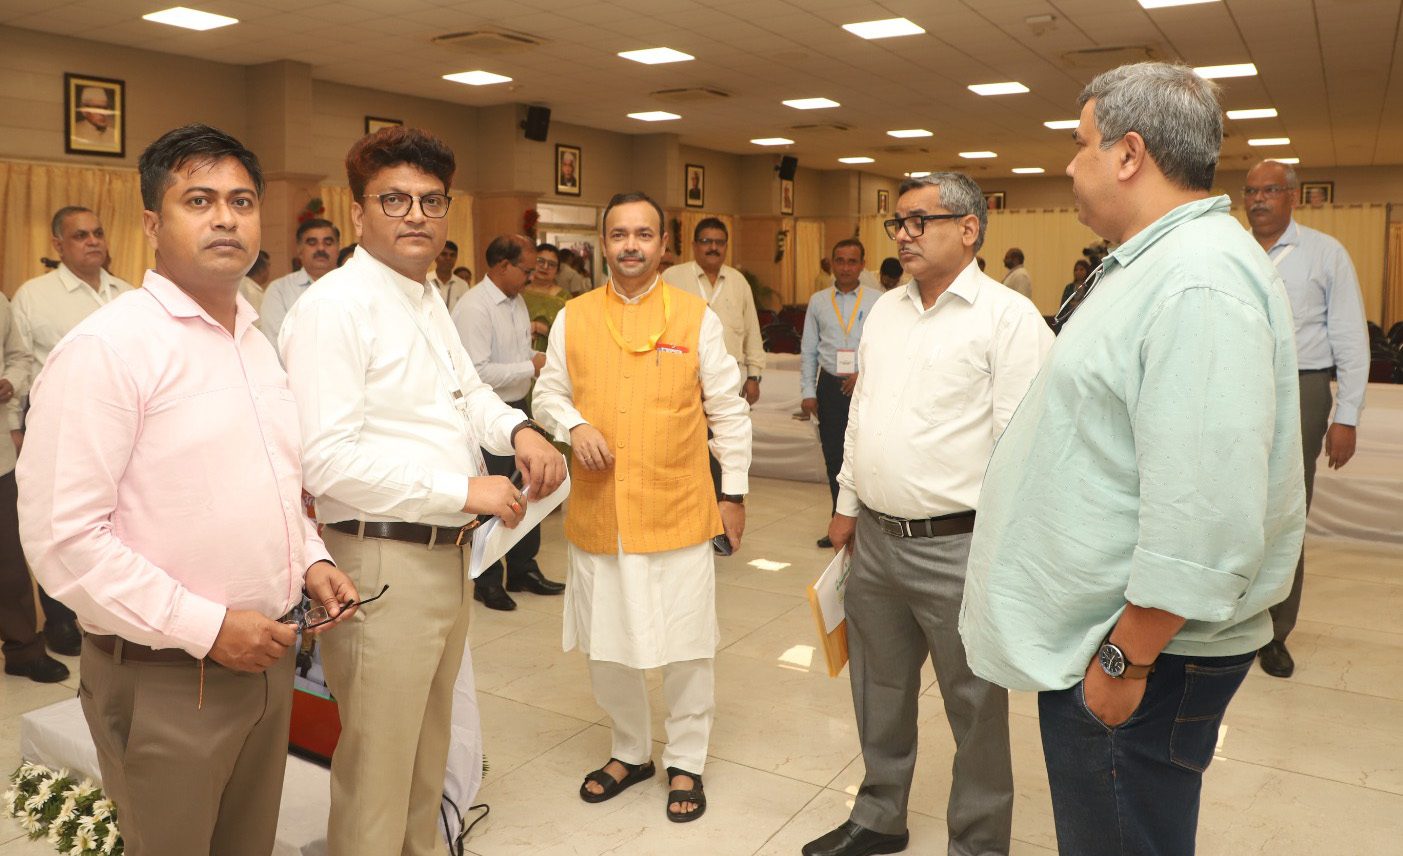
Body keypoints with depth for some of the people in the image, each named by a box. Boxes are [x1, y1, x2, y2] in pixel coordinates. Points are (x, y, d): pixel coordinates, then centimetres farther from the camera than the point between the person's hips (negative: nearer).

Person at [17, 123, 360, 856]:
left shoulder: (256, 342, 11)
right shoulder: (105, 348, -14)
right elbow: (62, 538, -19)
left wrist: (309, 558, 3)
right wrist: (206, 627, -19)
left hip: (265, 658, 7)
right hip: (165, 678, -7)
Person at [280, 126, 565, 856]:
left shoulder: (428, 298, 12)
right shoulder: (335, 307, -18)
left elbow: (467, 390, 22)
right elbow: (327, 460, -25)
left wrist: (517, 430, 0)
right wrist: (464, 490, -21)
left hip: (447, 551, 9)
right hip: (384, 560, -9)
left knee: (428, 741, 25)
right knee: (378, 764, 5)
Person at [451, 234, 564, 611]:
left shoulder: (518, 301, 9)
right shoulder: (474, 308, -19)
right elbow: (477, 371, -26)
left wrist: (546, 359, 1)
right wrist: (531, 367, -21)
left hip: (518, 408, 9)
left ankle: (523, 569, 33)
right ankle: (487, 582, 21)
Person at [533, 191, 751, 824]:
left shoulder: (696, 317, 0)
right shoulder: (573, 317, 5)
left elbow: (727, 410, 3)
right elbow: (548, 393, 13)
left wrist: (734, 493, 2)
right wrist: (573, 425, -9)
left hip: (679, 511, -2)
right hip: (597, 514, 2)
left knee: (686, 645, 7)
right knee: (604, 645, 13)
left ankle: (686, 762, 30)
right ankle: (631, 752, 37)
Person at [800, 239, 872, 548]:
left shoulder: (877, 302, 1)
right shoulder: (818, 301, 9)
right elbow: (808, 351, 10)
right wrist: (808, 392, 5)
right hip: (830, 386, 3)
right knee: (834, 458, 9)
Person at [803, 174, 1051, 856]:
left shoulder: (1008, 316, -10)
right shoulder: (884, 311, 12)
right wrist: (848, 505, 17)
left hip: (958, 544, -6)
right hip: (875, 538, 7)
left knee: (975, 706, 9)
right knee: (879, 690, 20)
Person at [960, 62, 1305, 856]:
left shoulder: (1201, 282, -23)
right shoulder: (1157, 263, 11)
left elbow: (1204, 516, -28)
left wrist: (1125, 659, -21)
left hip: (1135, 652, -10)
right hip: (1091, 638, 10)